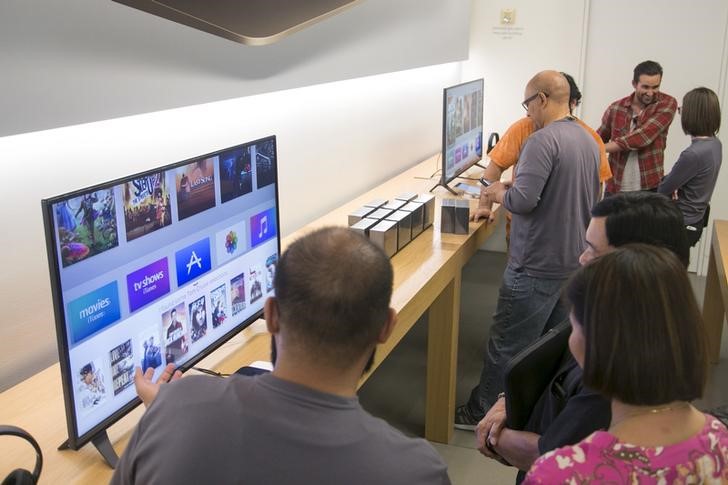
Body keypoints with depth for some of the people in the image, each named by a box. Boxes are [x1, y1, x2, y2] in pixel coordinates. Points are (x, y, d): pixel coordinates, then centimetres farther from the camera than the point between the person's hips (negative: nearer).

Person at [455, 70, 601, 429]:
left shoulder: (543, 140, -20)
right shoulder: (588, 140, 9)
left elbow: (523, 200, -26)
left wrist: (500, 194, -5)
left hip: (537, 265, -9)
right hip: (574, 259, 9)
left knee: (507, 344, 4)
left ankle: (482, 413, 17)